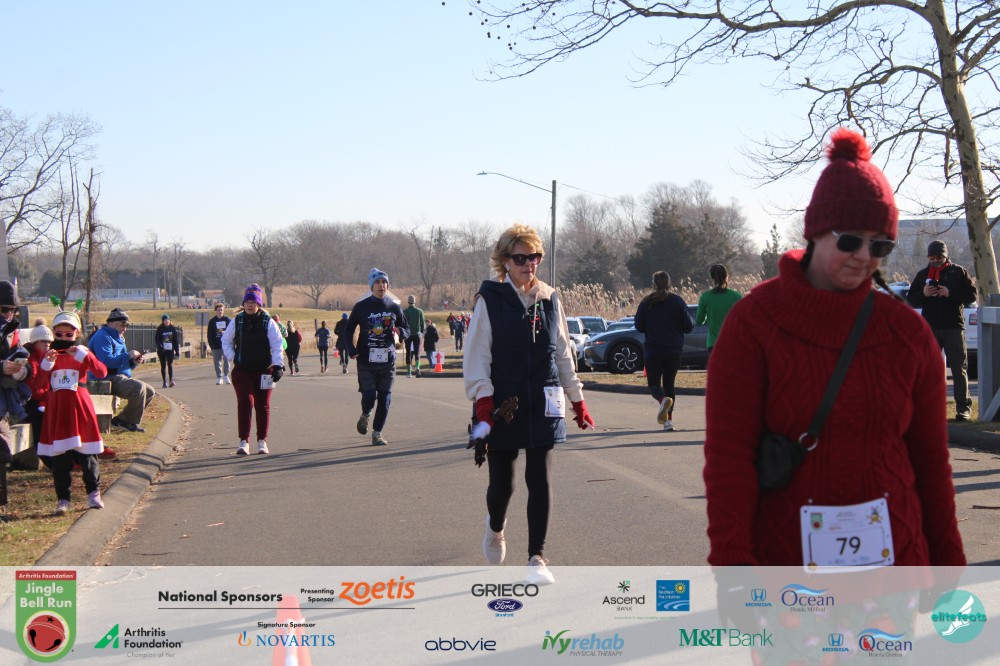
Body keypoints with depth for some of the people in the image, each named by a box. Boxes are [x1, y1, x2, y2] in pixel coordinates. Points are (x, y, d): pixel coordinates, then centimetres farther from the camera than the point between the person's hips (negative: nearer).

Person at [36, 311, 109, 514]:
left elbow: (101, 372, -12)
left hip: (79, 408, -1)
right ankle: (62, 499, 8)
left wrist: (84, 356, -23)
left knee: (86, 455, 3)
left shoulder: (82, 353, 3)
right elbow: (42, 381, -2)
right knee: (59, 458, 2)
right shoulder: (51, 354, 7)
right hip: (56, 410, 1)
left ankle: (93, 494, 17)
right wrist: (47, 363, -17)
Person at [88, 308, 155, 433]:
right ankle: (131, 422, -18)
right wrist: (128, 355, -17)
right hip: (108, 379, -11)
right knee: (139, 387, -30)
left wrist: (134, 362, 6)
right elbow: (106, 361, -24)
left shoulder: (117, 338, 24)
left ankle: (122, 419, 4)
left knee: (150, 392, 7)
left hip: (120, 377, 11)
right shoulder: (102, 337, -10)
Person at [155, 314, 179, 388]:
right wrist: (160, 346, -21)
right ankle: (164, 382, 10)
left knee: (170, 364, -13)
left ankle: (171, 380, -21)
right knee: (163, 365, 5)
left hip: (170, 349, 0)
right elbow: (157, 340, -2)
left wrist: (177, 351, 4)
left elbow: (176, 340, 7)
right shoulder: (160, 329, 2)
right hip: (162, 350, 0)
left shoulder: (173, 328, 5)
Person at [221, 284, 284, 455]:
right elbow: (225, 340, 18)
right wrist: (232, 357, 4)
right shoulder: (237, 321, 5)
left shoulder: (268, 322, -1)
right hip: (242, 370, 0)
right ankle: (244, 441, -11)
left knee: (263, 406, 6)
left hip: (264, 370, 0)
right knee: (245, 403, -12)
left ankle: (262, 441, 16)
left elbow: (277, 345, -5)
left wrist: (277, 366, -15)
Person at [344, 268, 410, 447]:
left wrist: (399, 331, -8)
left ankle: (377, 433, 13)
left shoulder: (394, 307, 8)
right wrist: (352, 350, -4)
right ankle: (365, 415, 23)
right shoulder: (361, 307, 2)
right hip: (366, 360, -2)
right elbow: (348, 330, 11)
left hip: (388, 360, 2)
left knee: (385, 398, 1)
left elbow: (407, 330, 16)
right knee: (369, 396, -11)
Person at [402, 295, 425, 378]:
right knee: (417, 352, 3)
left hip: (408, 334, -1)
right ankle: (417, 367, -20)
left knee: (408, 353, 6)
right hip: (417, 334, 1)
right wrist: (422, 332, 17)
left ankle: (408, 372, 5)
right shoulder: (419, 311, 0)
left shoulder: (404, 312, -4)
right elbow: (422, 323, 3)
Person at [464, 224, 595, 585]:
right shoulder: (490, 300, -3)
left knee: (539, 480, -4)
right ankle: (495, 527, 38)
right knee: (501, 481, 5)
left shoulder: (549, 300, 8)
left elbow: (563, 352, 17)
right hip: (503, 406, -2)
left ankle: (537, 557, 2)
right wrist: (483, 401, -17)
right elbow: (477, 354, -7)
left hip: (543, 405, 2)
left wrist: (578, 401, 18)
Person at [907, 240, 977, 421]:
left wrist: (950, 293, -15)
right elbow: (910, 300, 11)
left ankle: (964, 408, -3)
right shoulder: (922, 274, 13)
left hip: (954, 327, -3)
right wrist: (923, 294, -10)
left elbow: (971, 295, -1)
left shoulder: (958, 272, 5)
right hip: (930, 328, 3)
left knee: (959, 369, -4)